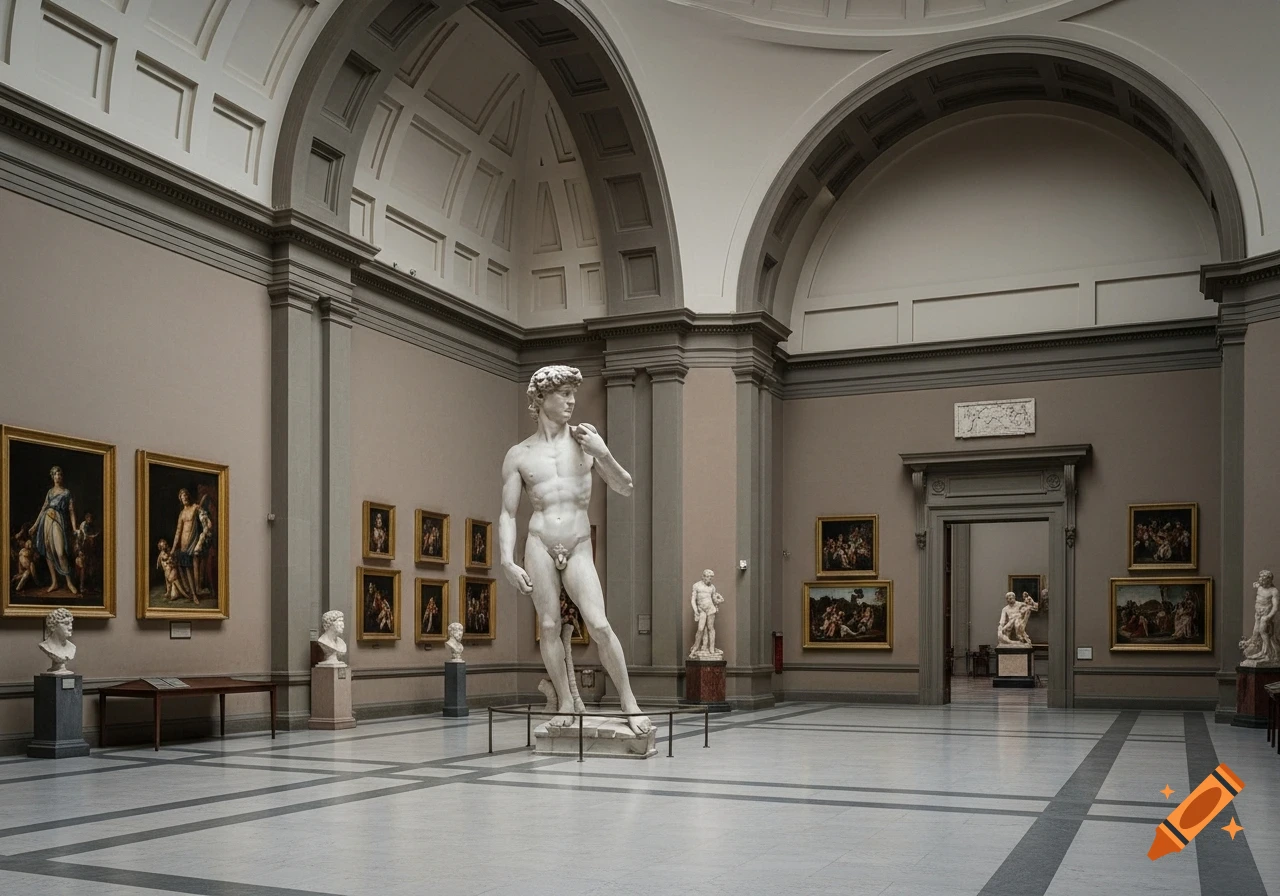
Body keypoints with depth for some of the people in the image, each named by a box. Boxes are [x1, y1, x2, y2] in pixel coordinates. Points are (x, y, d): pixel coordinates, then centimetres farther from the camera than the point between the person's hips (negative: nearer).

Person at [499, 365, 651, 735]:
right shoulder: (518, 455, 6)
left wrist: (604, 455, -7)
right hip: (539, 544, 0)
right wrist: (508, 562, -6)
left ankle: (629, 701, 1)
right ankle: (566, 704, 11)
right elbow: (508, 513, 6)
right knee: (549, 627, -1)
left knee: (599, 625, -10)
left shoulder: (584, 438, 8)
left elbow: (625, 488, 10)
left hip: (579, 548, 0)